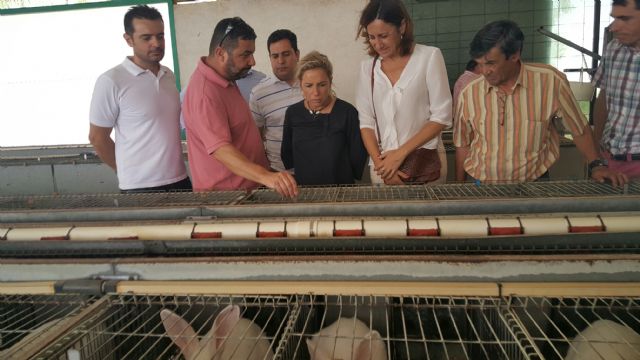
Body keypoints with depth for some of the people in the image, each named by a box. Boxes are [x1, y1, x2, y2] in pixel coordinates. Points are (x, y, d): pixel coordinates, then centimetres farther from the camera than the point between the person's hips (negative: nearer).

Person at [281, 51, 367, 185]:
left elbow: (358, 155, -2)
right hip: (303, 190, 1)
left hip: (341, 188, -1)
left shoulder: (347, 112, -7)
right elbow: (287, 155, 11)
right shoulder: (293, 113, 4)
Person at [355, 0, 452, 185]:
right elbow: (365, 121, 3)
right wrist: (379, 162, -10)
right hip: (383, 164, 3)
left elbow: (441, 117, -9)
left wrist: (401, 153, -13)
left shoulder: (430, 57, -5)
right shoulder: (367, 67, 5)